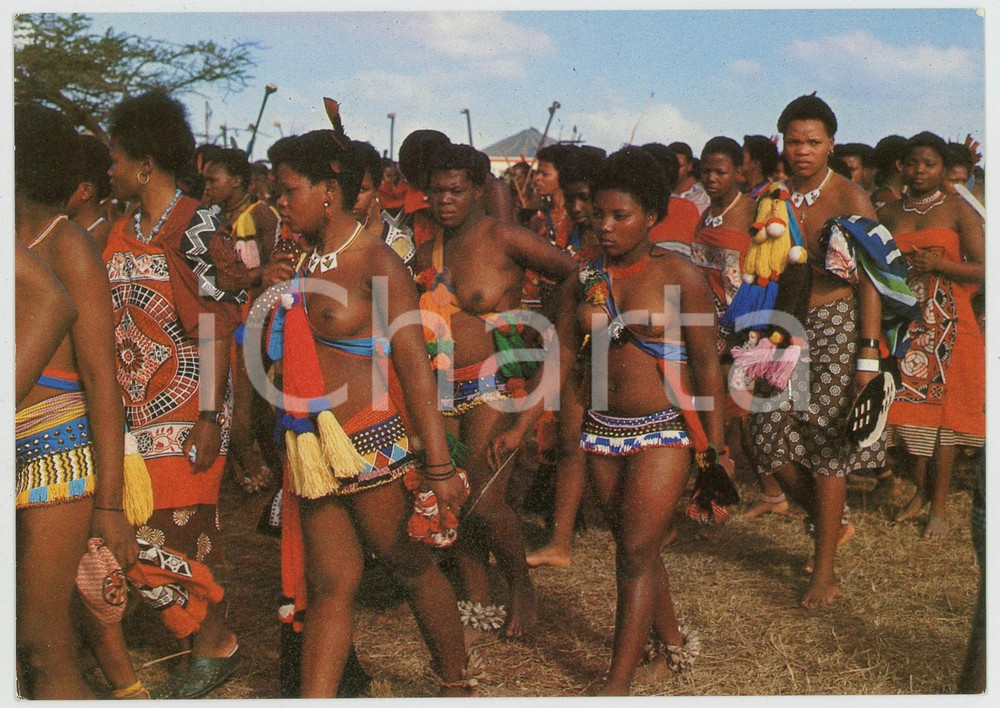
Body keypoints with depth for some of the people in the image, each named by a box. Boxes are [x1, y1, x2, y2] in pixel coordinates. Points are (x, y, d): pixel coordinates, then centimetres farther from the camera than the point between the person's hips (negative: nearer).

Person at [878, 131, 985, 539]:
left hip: (946, 322, -4)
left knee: (941, 407, -2)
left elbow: (983, 269, -6)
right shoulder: (888, 214, 11)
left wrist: (937, 264, -18)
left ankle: (939, 505, 5)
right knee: (909, 405, 5)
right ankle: (920, 491, 21)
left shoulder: (957, 210, -1)